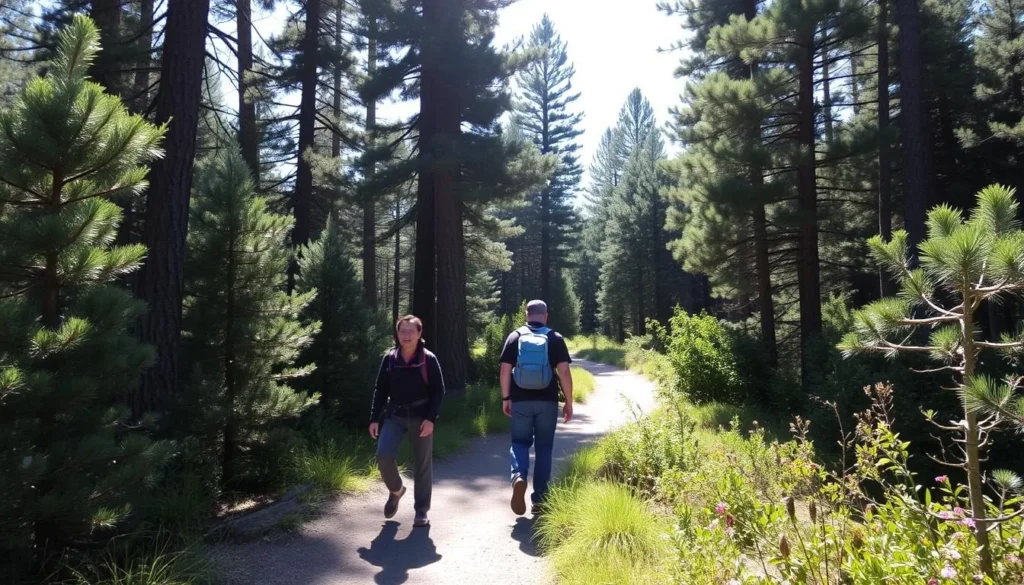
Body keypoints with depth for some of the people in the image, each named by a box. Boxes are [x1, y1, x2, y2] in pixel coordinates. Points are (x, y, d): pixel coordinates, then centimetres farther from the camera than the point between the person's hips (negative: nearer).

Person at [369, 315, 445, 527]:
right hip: (395, 415, 2)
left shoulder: (428, 359, -5)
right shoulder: (389, 359, 3)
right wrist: (375, 418, 3)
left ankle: (421, 510, 17)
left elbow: (438, 391, -5)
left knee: (422, 464, 4)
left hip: (421, 416, -2)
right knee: (383, 456, -13)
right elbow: (380, 390, 8)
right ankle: (395, 490, 17)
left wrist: (431, 418, -14)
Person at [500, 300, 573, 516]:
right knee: (543, 447, 10)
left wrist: (505, 398, 8)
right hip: (547, 401, 0)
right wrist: (569, 402, 0)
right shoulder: (555, 339, -1)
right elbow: (564, 372, -7)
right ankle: (539, 498, 12)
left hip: (521, 401, 0)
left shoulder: (515, 337, 2)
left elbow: (505, 370, -1)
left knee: (520, 442, 12)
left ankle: (519, 477, -16)